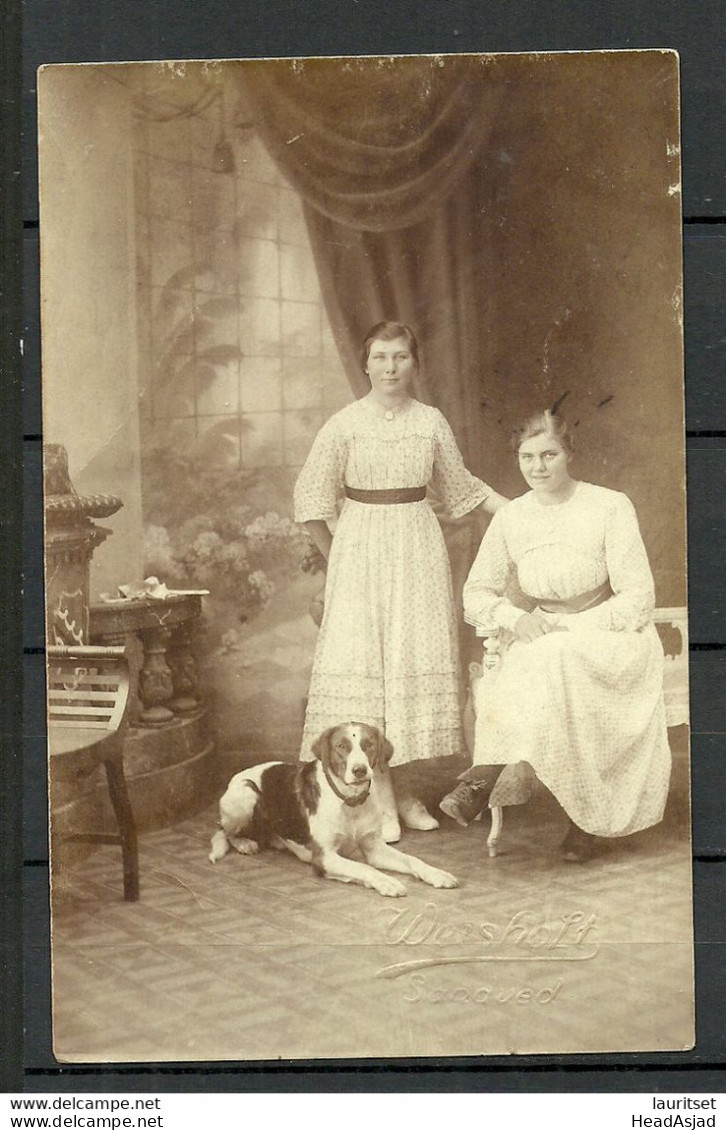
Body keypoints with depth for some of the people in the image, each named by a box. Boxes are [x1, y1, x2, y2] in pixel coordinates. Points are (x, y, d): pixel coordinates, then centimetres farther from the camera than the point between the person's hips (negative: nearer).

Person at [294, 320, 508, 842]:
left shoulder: (432, 422, 5)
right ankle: (380, 797, 1)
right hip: (362, 549, -2)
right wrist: (336, 557, 3)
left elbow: (462, 486, 16)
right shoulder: (345, 424, -2)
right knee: (363, 661, -6)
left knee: (418, 657, 2)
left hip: (419, 547, 3)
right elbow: (312, 496, 3)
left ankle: (404, 788, 14)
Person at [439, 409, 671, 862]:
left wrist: (571, 630, -19)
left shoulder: (610, 507, -6)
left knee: (551, 660, -36)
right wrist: (515, 618, -13)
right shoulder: (511, 519, 5)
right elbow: (476, 595, 9)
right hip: (541, 643, 4)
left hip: (611, 638, -3)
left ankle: (485, 779, -35)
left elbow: (638, 599, -8)